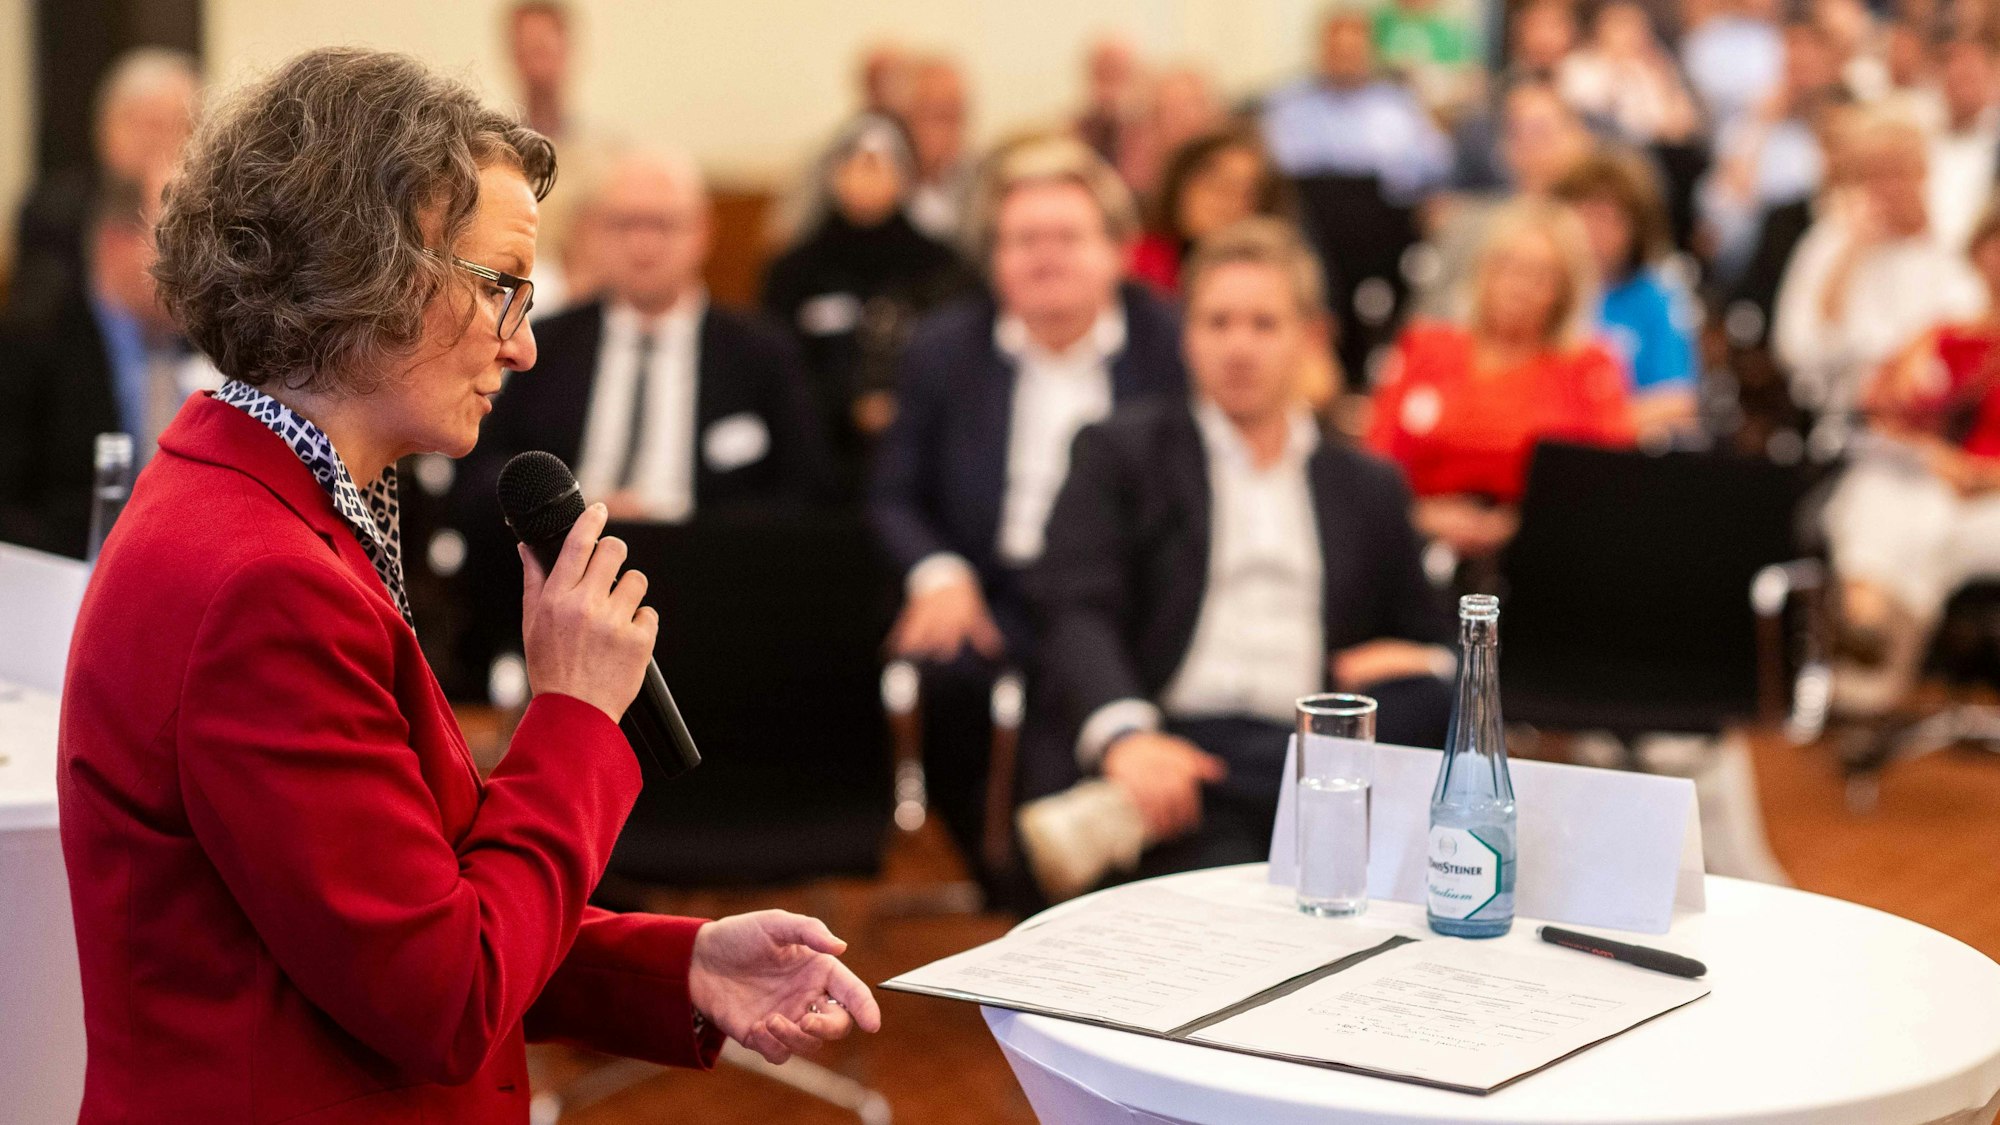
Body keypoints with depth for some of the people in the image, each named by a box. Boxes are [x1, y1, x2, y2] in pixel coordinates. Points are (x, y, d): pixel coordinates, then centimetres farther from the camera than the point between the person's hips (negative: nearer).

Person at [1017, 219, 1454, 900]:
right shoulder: (1122, 452, 15)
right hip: (1170, 746, -5)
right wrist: (1126, 736, -22)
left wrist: (1424, 662, -1)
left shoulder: (1368, 487, 26)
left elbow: (1430, 644, 27)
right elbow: (1076, 613, -1)